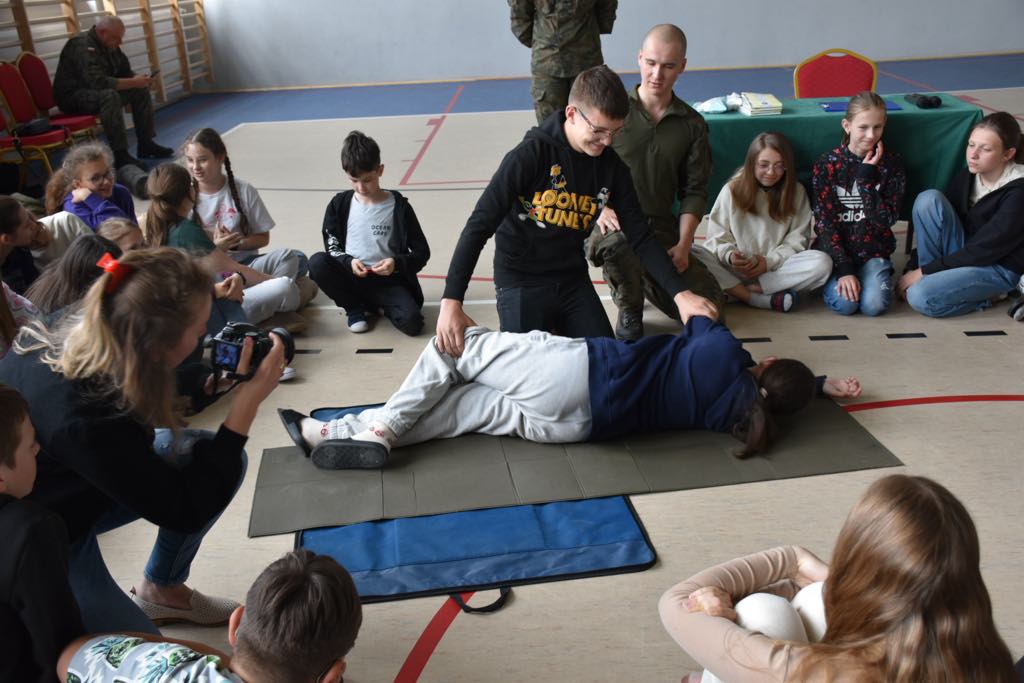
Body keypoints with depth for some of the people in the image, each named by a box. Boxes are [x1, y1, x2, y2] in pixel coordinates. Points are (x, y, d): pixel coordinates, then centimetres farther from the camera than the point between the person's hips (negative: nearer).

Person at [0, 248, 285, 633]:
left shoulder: (79, 334, -19)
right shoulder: (83, 420, -40)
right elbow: (186, 510, -27)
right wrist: (248, 401, -31)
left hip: (73, 488, 8)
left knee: (214, 457, -5)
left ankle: (162, 590, 15)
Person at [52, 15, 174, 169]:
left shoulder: (110, 45, 4)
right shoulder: (83, 46, -25)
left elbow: (125, 72, 13)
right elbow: (98, 82, -36)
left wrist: (139, 79, -11)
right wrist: (133, 83, -32)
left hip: (99, 91, 9)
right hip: (73, 96, -9)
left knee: (141, 90, -1)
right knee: (109, 95, -38)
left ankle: (146, 144, 2)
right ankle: (120, 155, -35)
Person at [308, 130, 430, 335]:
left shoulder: (398, 206, -4)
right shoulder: (339, 205, 1)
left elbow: (422, 252, -1)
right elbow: (332, 247, 7)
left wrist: (396, 263, -20)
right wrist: (348, 262, -15)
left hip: (388, 281, -2)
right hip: (353, 277, 2)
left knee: (412, 322, -30)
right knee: (317, 262, -28)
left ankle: (385, 306, 7)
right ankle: (356, 308, -3)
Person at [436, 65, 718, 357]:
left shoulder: (613, 167, -3)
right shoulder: (532, 155, -18)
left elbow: (640, 237, 1)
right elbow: (479, 226, -20)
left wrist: (680, 293, -12)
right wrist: (451, 300, -29)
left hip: (573, 280, 5)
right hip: (521, 281, -4)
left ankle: (555, 328, 26)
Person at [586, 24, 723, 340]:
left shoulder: (692, 124, 8)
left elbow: (694, 190, 6)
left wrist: (683, 245, -7)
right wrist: (600, 207, -17)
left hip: (661, 226, 4)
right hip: (613, 222, -4)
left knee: (708, 305, -5)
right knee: (621, 243, -41)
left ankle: (645, 275, 24)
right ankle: (629, 312, -7)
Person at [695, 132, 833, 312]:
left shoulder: (796, 192, 7)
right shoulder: (732, 190, 3)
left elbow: (797, 239, 3)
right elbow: (717, 236, 2)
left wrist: (770, 261, -13)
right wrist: (729, 255, -19)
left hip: (777, 268, 1)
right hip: (734, 269, -1)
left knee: (822, 263, -28)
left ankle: (749, 289, -27)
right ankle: (760, 299, -33)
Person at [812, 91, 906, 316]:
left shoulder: (891, 163, -2)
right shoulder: (827, 164, -7)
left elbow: (885, 220, -9)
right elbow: (824, 223, -10)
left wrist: (867, 176, -18)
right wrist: (844, 269, -19)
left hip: (873, 249, 1)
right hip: (837, 250, -1)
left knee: (874, 305, -22)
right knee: (845, 303, -25)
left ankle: (878, 274, 10)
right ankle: (833, 279, 8)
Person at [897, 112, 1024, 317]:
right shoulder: (967, 176, -3)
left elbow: (982, 251, -22)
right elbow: (944, 215, 0)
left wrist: (924, 271, -21)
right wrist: (917, 270, -9)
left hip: (998, 267, -6)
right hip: (962, 253, 6)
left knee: (920, 297, -30)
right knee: (928, 198, -18)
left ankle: (988, 293, -3)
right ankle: (934, 277, -8)